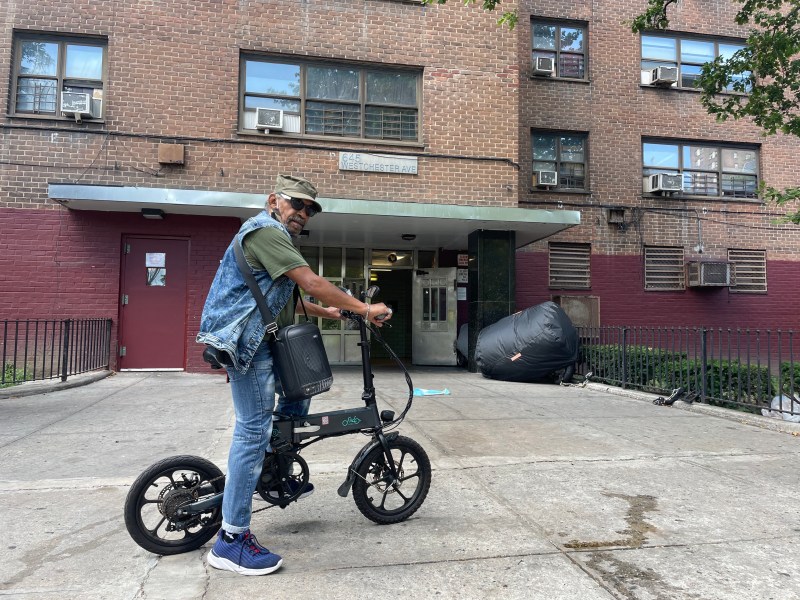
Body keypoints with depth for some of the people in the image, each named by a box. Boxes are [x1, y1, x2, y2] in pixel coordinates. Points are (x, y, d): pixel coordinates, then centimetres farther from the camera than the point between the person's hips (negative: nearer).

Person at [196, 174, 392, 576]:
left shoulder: (274, 237, 22)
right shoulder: (266, 230, -13)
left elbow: (282, 299, 28)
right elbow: (312, 283, -22)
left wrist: (327, 312, 29)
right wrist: (364, 309, -17)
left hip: (262, 338, 11)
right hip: (247, 340, -11)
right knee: (254, 430, -10)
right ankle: (231, 541, -2)